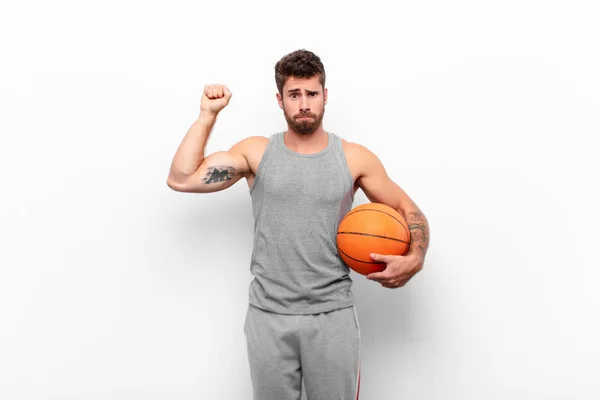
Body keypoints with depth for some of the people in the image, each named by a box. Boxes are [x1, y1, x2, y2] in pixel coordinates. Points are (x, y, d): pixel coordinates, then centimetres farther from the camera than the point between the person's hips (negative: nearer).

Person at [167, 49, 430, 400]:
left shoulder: (355, 158, -1)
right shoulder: (256, 152, 0)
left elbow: (409, 211, 7)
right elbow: (180, 179, -6)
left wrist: (414, 259, -10)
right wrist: (208, 115, -7)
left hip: (333, 315, 0)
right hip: (269, 315, 1)